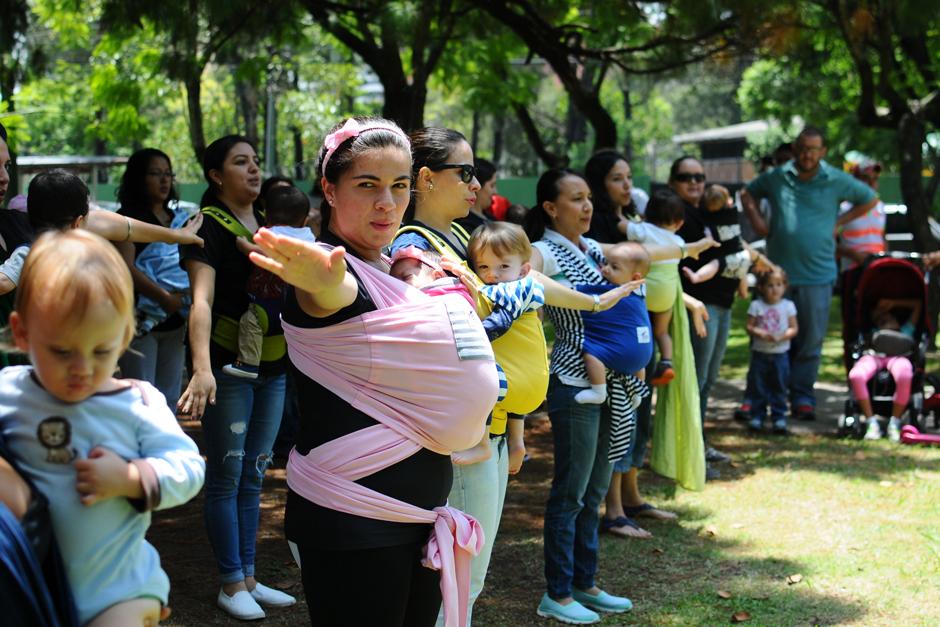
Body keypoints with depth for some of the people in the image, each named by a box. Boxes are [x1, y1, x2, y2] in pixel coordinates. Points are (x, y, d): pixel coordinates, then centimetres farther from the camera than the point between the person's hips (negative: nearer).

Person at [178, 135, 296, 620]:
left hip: (272, 366, 7)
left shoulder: (266, 224, 11)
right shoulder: (209, 226, -11)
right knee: (226, 476, 1)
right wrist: (202, 369, -36)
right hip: (227, 366, -7)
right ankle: (231, 585, 10)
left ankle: (248, 577, 22)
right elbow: (202, 299, -24)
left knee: (253, 475, 13)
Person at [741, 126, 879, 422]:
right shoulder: (776, 177, 5)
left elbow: (870, 199, 16)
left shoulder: (836, 181, 1)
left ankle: (802, 396, 8)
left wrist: (839, 221, 7)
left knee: (811, 340, 1)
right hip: (778, 273, 1)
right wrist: (756, 220, 6)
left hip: (817, 275, -1)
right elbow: (748, 193, 23)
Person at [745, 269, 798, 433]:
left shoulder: (788, 306, 1)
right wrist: (760, 333, -19)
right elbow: (749, 327, -1)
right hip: (760, 353, 0)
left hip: (780, 353, 0)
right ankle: (757, 416, 14)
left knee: (780, 387, 4)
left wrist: (783, 336, -18)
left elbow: (793, 328, 0)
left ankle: (779, 417, 10)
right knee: (757, 387, 4)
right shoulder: (756, 305, 0)